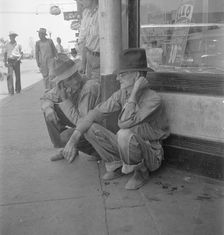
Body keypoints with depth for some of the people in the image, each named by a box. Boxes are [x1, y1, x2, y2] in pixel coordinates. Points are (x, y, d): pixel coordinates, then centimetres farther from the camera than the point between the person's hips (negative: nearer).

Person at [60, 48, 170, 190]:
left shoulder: (153, 99, -25)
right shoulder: (122, 94, -4)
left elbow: (125, 123, -37)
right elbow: (97, 113, -7)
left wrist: (135, 92, -30)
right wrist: (74, 138, -16)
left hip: (151, 155, -6)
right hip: (128, 147, 6)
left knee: (125, 134, -38)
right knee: (89, 128, -10)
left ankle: (141, 172, -9)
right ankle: (117, 166, 5)